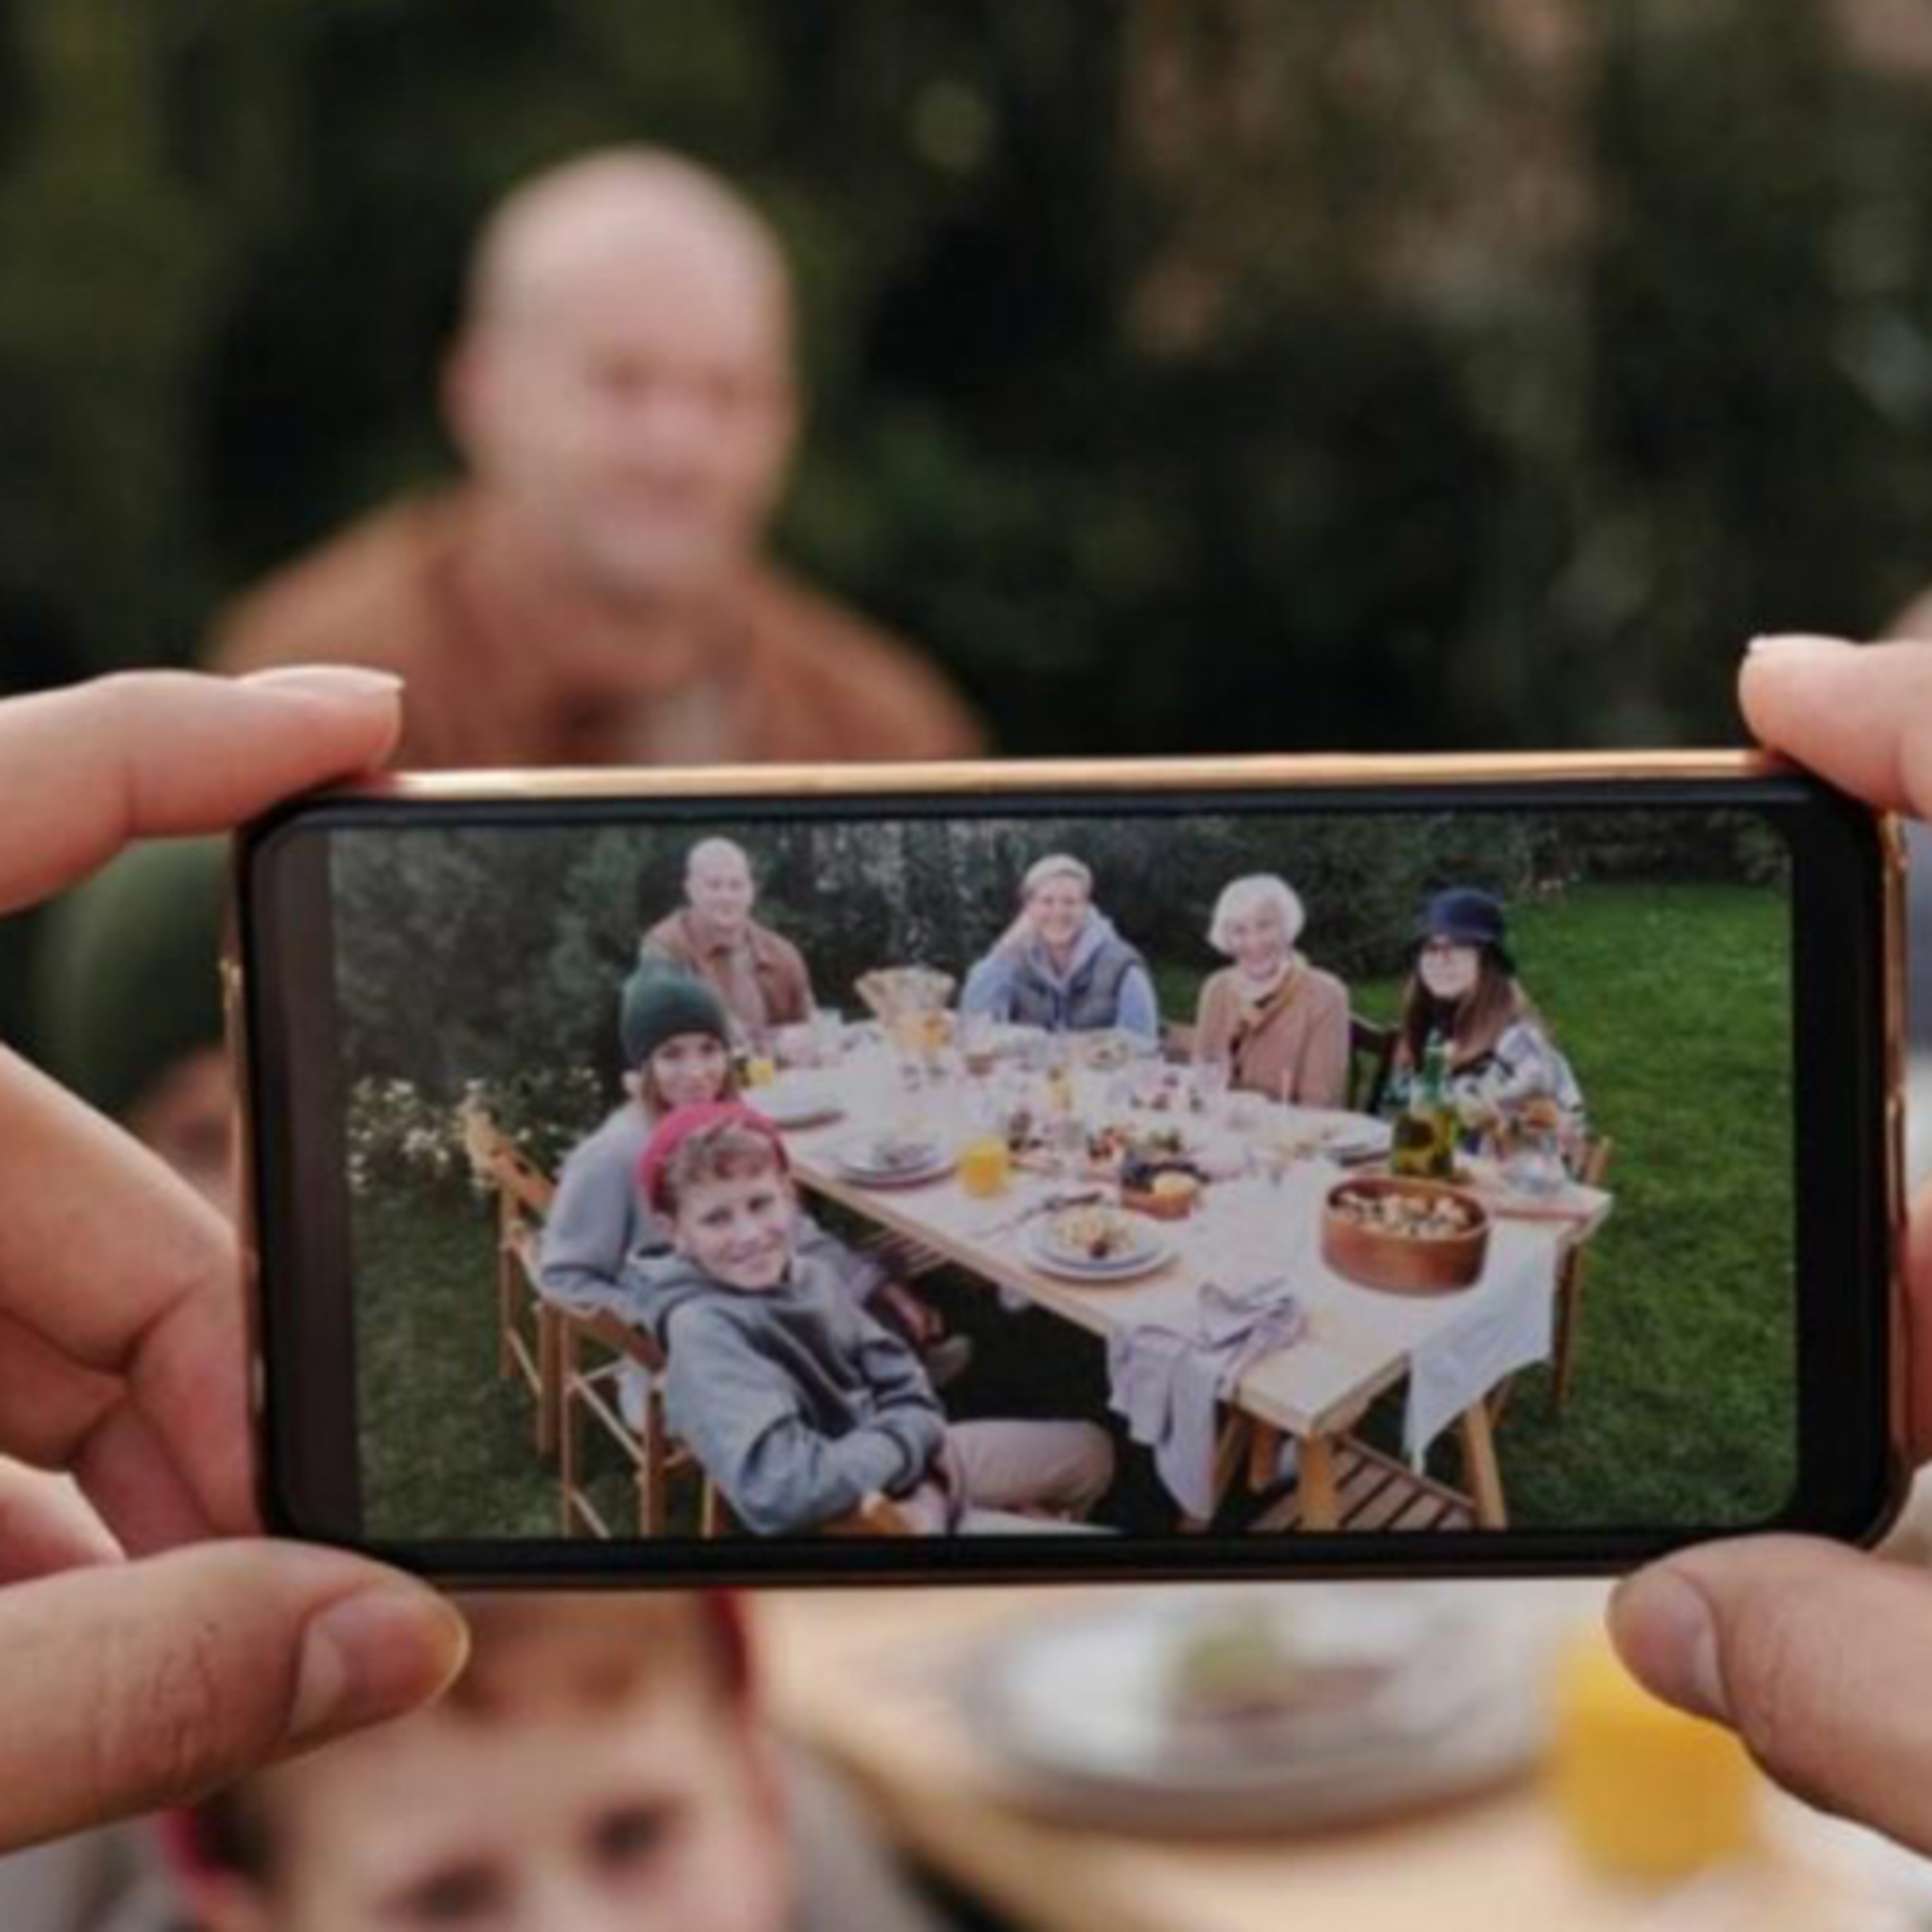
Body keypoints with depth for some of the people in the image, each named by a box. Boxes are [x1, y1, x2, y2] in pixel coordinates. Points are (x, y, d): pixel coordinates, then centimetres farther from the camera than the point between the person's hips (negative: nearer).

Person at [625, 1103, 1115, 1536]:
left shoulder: (808, 1271, -6)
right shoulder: (700, 1329, -29)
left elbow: (896, 1375, 9)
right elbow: (776, 1489, -40)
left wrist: (921, 1441, -13)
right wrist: (907, 1439, -23)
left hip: (901, 1468, 8)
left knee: (1090, 1451, 21)